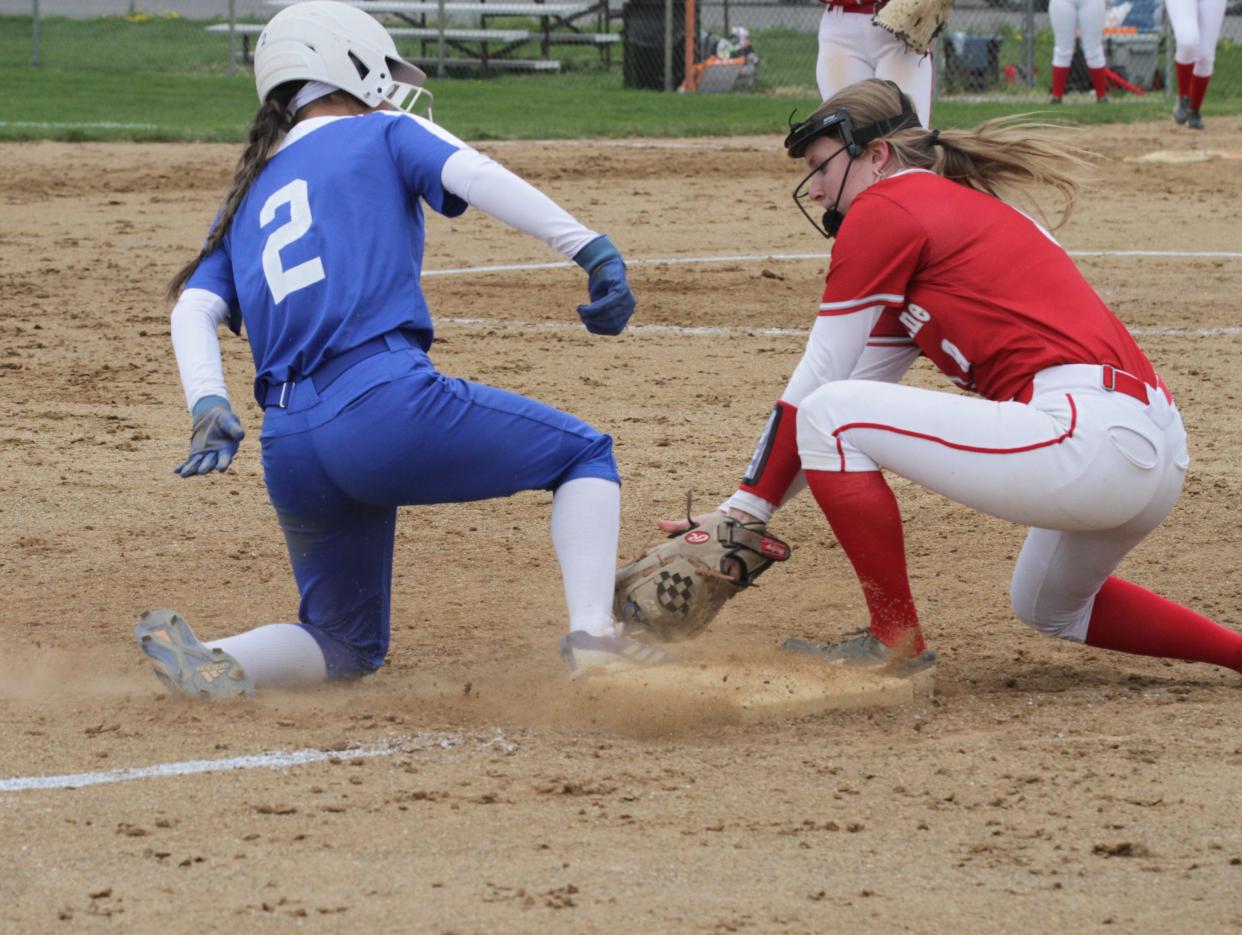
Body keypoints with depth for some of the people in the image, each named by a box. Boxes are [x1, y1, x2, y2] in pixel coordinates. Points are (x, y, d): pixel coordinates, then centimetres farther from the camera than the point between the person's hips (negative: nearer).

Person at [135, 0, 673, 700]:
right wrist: (593, 251, -13)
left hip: (288, 449, 6)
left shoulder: (248, 197, 26)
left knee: (348, 643, 22)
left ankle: (210, 661, -7)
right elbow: (475, 177, -7)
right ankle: (592, 632, -8)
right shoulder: (382, 135, 12)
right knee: (584, 455, 15)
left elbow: (195, 308, 10)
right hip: (387, 401, -5)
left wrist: (210, 409, -3)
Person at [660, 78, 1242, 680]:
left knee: (830, 415, -6)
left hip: (1085, 437, -10)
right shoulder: (963, 206, 28)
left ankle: (896, 640, 2)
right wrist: (740, 514, 24)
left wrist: (744, 511, 8)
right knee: (1050, 608, 35)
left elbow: (817, 384, 1)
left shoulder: (883, 208, 1)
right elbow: (865, 382, 28)